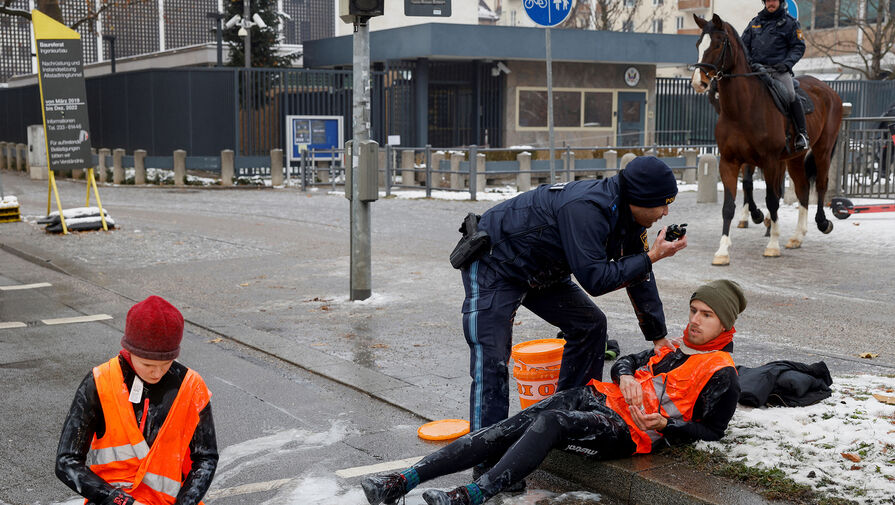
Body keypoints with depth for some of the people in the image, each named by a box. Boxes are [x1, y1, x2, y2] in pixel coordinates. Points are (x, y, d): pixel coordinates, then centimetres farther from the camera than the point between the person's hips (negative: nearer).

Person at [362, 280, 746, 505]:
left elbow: (711, 430, -2)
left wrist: (664, 425, -15)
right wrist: (626, 375, 7)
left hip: (629, 430, -7)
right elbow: (627, 361, 30)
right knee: (507, 430, -13)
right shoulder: (676, 348, 25)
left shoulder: (721, 374, 3)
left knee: (548, 424, -35)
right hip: (601, 398, 7)